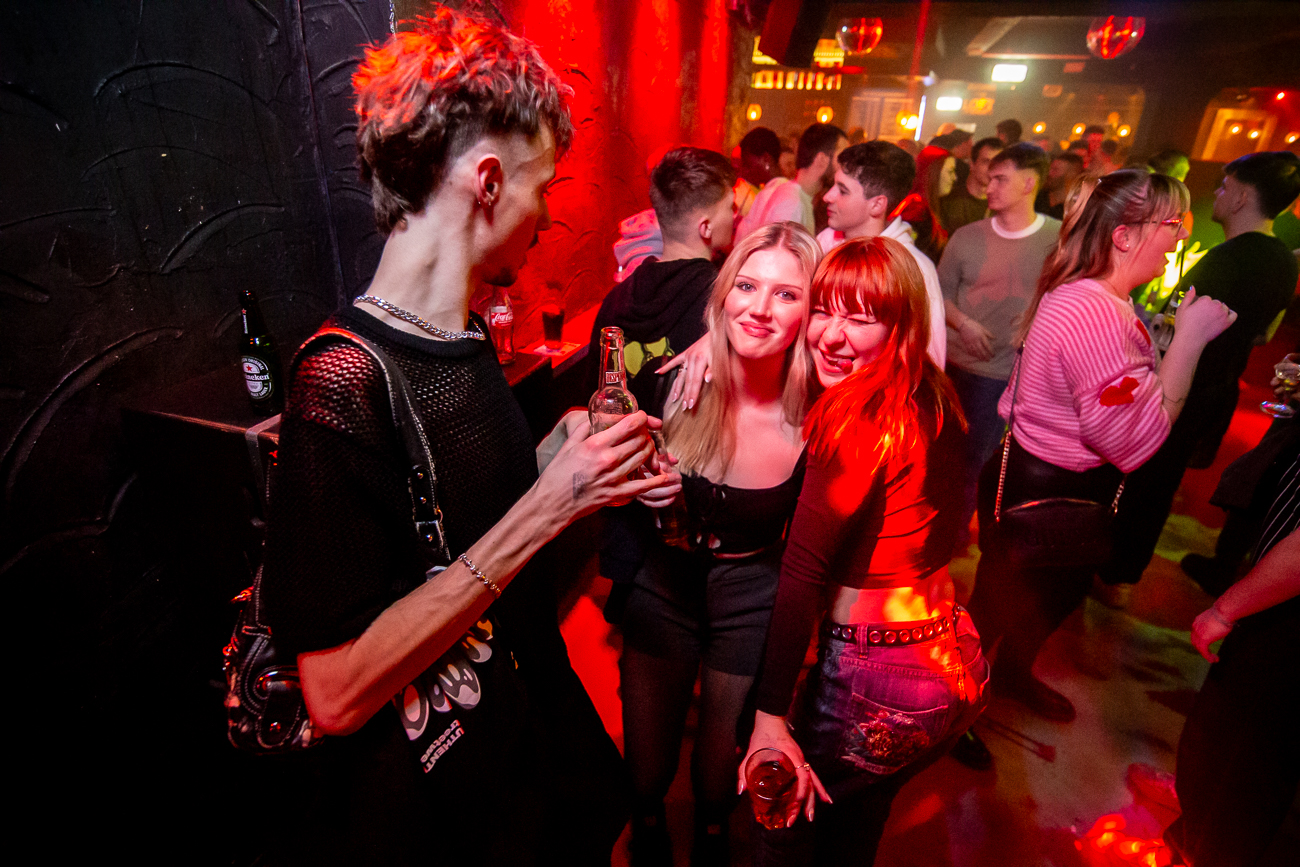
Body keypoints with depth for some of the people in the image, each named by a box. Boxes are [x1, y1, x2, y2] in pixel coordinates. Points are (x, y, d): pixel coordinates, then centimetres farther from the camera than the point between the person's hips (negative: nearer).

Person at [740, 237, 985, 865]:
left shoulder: (855, 419, -23)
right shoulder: (933, 400, 3)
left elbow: (803, 570, -27)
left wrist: (771, 714, -23)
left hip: (877, 686, -8)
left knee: (784, 816, 22)